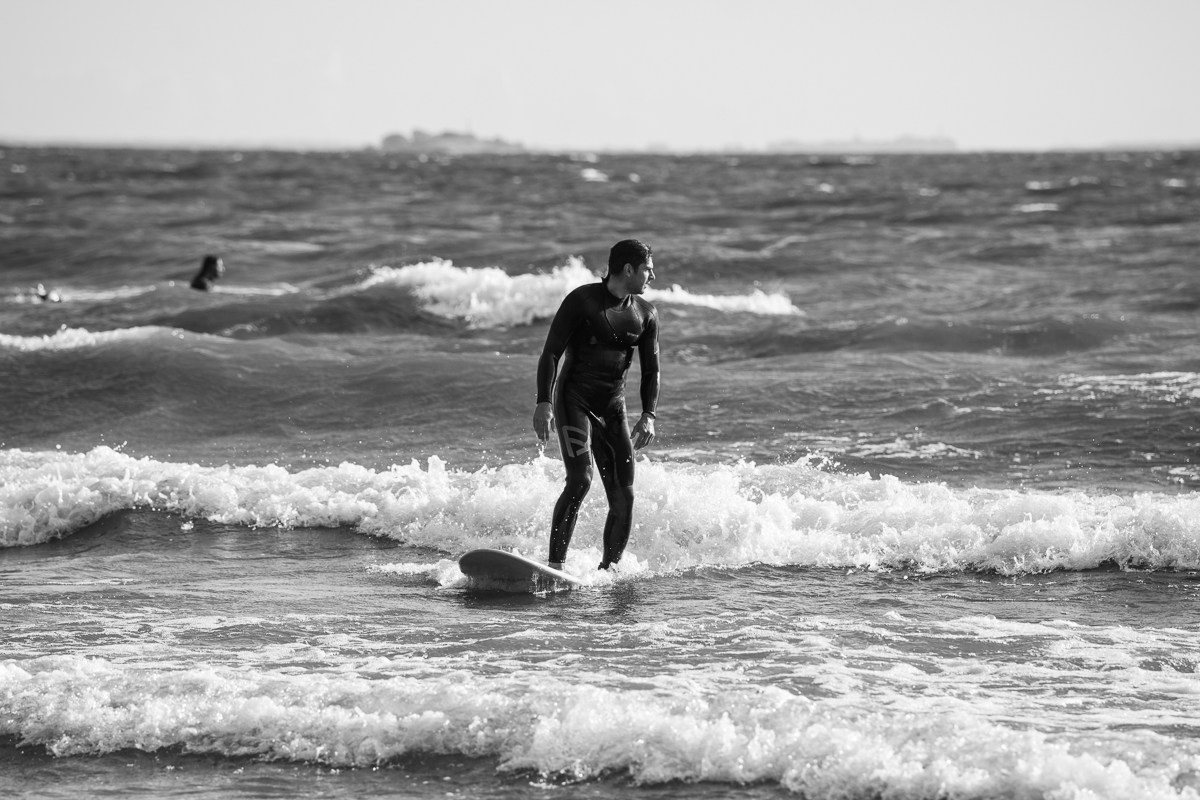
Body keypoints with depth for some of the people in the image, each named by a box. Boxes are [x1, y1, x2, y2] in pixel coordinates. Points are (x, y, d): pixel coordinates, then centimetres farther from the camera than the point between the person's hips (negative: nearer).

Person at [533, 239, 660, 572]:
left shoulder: (645, 314, 8)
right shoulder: (582, 300, -8)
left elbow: (650, 369, 12)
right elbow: (551, 353, -10)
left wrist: (648, 415, -2)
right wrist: (544, 402, -20)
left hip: (613, 408, 6)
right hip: (574, 402, -6)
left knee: (623, 498, -1)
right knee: (580, 479, -23)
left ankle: (608, 569, 10)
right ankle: (555, 565, -24)